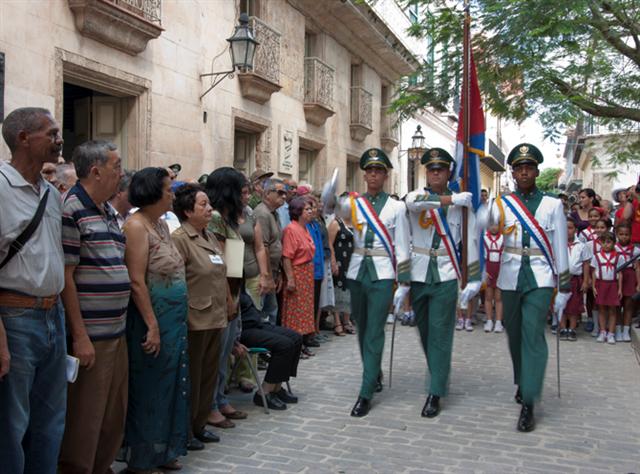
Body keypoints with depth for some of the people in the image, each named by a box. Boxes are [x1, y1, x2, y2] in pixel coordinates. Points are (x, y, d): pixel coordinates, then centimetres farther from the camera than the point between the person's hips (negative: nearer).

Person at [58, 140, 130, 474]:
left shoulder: (108, 212, 14)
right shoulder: (71, 210, -13)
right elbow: (65, 276, -16)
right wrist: (80, 336, -18)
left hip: (117, 332, 9)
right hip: (90, 337, -9)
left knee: (114, 416, 18)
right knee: (85, 420, 3)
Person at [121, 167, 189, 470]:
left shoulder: (162, 224, 11)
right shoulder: (137, 226, -14)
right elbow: (137, 281, -20)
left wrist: (176, 319, 15)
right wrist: (153, 326, -21)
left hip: (175, 317, 8)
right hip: (153, 317, -8)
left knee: (171, 383, 14)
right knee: (150, 388, 3)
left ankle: (165, 450, 28)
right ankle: (142, 456, 19)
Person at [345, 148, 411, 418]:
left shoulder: (396, 207, -1)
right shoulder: (354, 204, 9)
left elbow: (402, 248, -2)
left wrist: (403, 283, -4)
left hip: (382, 275, -4)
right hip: (357, 273, 4)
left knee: (374, 333, -6)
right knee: (362, 329, 15)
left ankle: (366, 394, -1)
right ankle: (375, 375, 38)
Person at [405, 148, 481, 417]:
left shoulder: (461, 203, 2)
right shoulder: (415, 196, 2)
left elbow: (471, 241, 1)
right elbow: (415, 202, -25)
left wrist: (474, 279, -4)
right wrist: (451, 199, -23)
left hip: (446, 276, -2)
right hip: (418, 274, 2)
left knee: (440, 334, -3)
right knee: (425, 331, 14)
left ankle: (435, 393, 3)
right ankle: (439, 377, 35)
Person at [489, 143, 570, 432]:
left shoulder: (552, 205, 1)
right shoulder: (501, 205, 2)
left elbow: (560, 248, 3)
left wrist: (563, 289, 2)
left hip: (540, 280, -2)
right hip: (510, 279, 2)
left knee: (533, 336, -10)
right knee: (515, 335, 14)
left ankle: (528, 405, -7)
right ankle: (523, 383, 37)